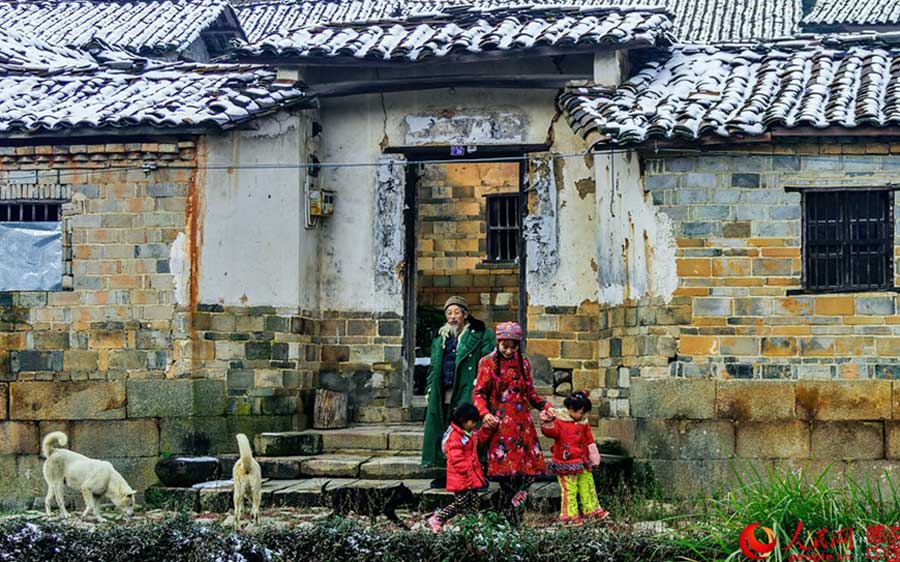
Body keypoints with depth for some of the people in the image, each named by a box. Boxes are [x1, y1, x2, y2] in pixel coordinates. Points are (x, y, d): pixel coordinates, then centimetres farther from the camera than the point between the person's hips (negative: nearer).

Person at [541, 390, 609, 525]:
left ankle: (592, 509, 29)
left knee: (588, 486, 16)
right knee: (569, 490, -4)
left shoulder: (583, 424, 10)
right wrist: (548, 424, -45)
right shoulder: (559, 422, -11)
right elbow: (551, 431, -26)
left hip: (583, 463, 7)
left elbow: (589, 440, 18)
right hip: (566, 463, -7)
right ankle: (570, 515, 4)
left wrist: (593, 453, 16)